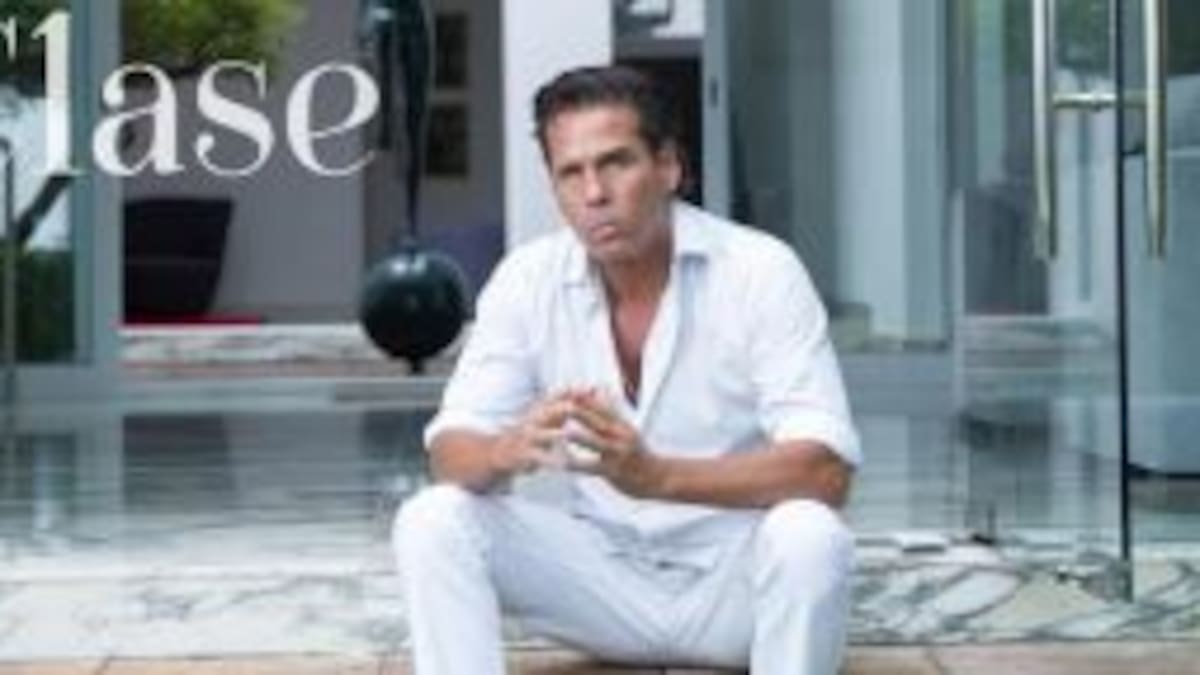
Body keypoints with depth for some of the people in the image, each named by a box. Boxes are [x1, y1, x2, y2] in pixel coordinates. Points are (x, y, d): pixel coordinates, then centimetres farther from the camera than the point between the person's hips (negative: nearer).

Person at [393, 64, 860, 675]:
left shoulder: (761, 271, -14)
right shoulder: (527, 278, -4)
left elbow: (826, 472, -23)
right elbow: (450, 453, -7)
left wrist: (656, 475, -40)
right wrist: (510, 450, -33)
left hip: (735, 579, -3)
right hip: (604, 578, 3)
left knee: (807, 534, -35)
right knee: (431, 521, -18)